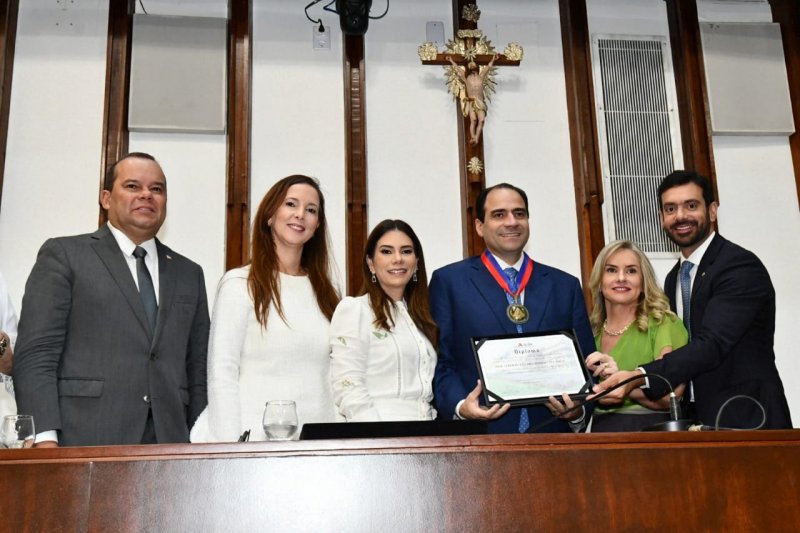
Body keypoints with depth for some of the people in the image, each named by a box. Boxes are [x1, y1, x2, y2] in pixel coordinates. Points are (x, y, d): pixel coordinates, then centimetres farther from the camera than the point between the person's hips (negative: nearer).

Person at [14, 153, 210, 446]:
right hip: (82, 444, -3)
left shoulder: (189, 274, 18)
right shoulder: (63, 255, 6)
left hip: (169, 445, 4)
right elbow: (34, 356, -2)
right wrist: (45, 440, -13)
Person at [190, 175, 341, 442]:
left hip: (316, 441, 4)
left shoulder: (324, 292, 12)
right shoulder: (240, 283, -2)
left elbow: (330, 376, 13)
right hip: (257, 438, -4)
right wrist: (231, 448, -12)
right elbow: (221, 373, -6)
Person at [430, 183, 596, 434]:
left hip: (551, 432, 3)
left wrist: (579, 409, -9)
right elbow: (440, 361, -1)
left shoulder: (565, 286, 10)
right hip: (480, 436, -2)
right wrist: (460, 406, -18)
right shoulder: (449, 281, 3)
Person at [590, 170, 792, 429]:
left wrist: (638, 377, -39)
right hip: (694, 418, 7)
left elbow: (712, 344, -26)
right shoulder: (673, 279, 12)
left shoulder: (741, 266, -14)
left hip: (745, 420, -7)